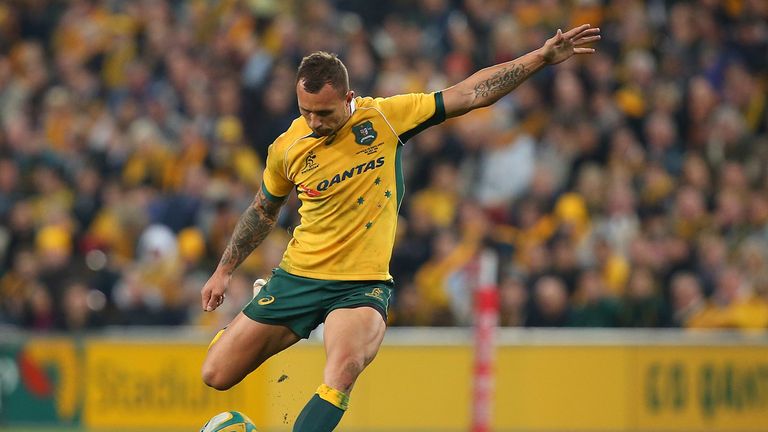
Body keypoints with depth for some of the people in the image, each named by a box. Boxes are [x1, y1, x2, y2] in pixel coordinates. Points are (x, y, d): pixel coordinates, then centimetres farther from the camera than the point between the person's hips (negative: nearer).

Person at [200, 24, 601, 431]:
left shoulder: (384, 117, -6)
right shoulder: (287, 149, -3)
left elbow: (470, 94, -4)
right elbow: (262, 211, 16)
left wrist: (543, 57, -8)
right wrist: (224, 270, 20)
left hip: (363, 284, -2)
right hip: (298, 277, 2)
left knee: (343, 369, -33)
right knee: (216, 375, 1)